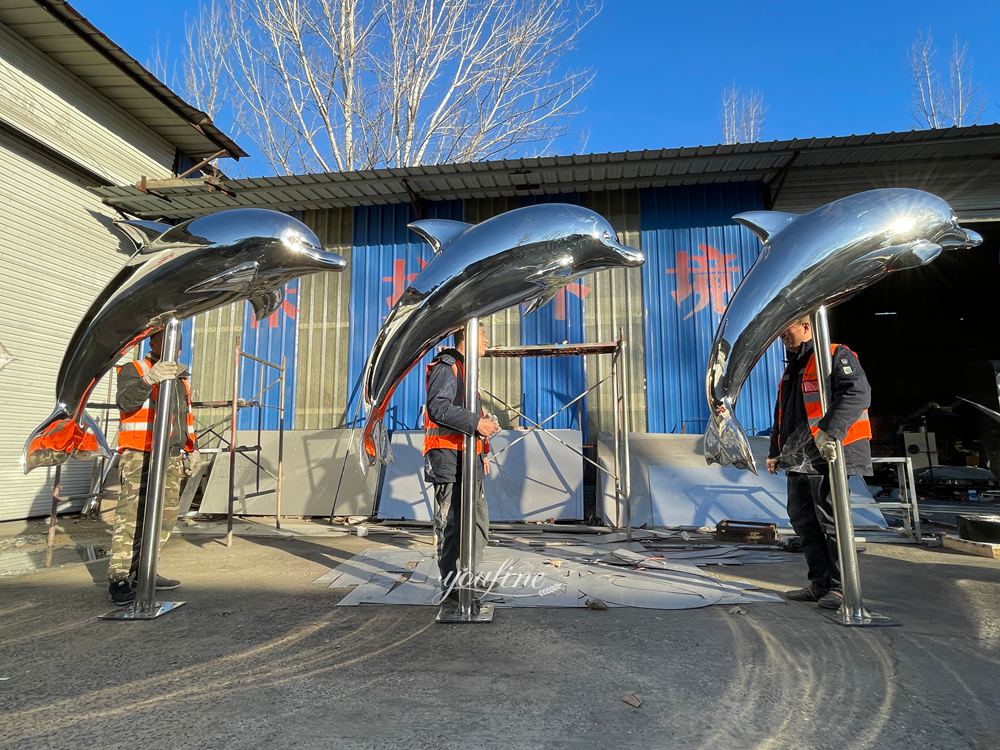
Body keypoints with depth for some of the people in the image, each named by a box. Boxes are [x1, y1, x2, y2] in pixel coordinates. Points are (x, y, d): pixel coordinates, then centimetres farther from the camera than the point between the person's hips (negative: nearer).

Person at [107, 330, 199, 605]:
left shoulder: (182, 377, 22)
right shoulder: (134, 369, 1)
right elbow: (126, 401, -20)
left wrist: (191, 450, 19)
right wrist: (149, 379, -37)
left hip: (171, 458, 7)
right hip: (139, 456, -7)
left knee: (165, 516, 7)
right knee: (132, 517, -12)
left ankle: (142, 571, 15)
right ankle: (119, 579, -8)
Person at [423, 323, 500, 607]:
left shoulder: (466, 368, 23)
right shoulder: (446, 366, -8)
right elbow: (437, 407, -23)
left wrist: (483, 451, 23)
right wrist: (476, 422, -27)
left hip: (468, 457, 10)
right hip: (448, 457, -10)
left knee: (479, 520, 15)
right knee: (450, 524, -4)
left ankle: (469, 578, 27)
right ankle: (452, 587, 5)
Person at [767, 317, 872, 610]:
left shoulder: (837, 356, -5)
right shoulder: (792, 369, 22)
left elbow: (857, 394, -23)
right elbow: (781, 417, 27)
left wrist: (829, 431, -32)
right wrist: (775, 451, 26)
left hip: (829, 457, -9)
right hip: (799, 461, 9)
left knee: (832, 522, -2)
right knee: (803, 521, 11)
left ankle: (840, 586, 11)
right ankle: (819, 584, 21)